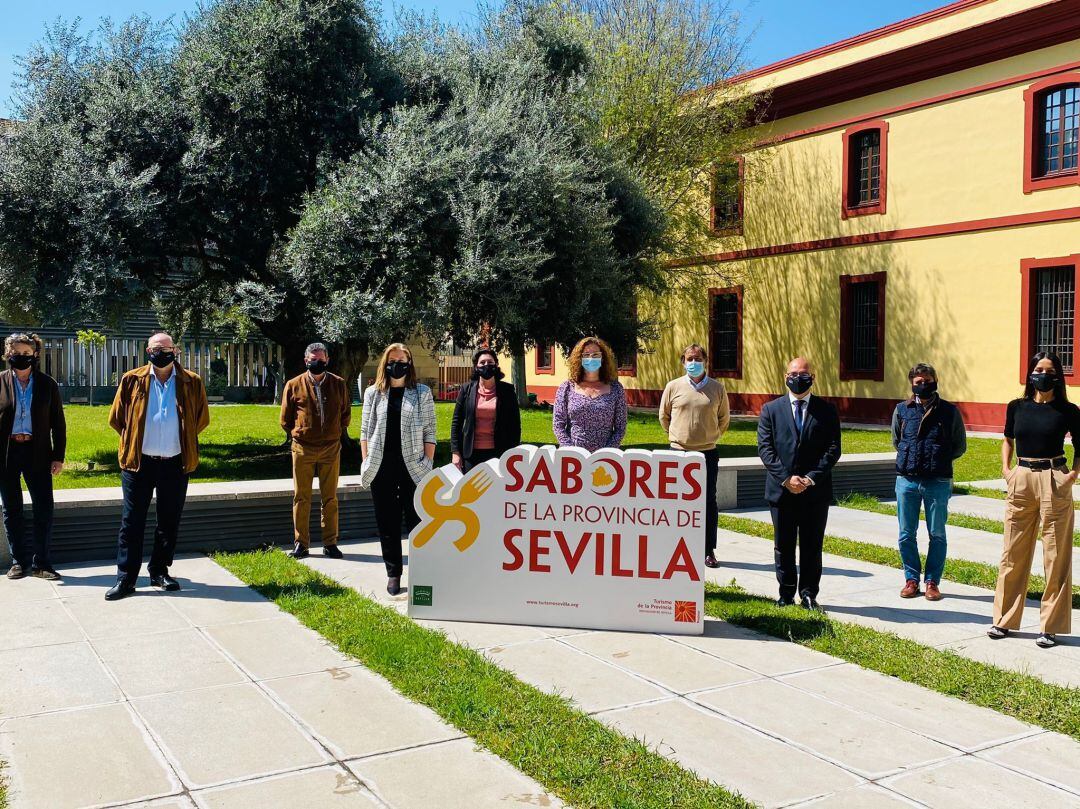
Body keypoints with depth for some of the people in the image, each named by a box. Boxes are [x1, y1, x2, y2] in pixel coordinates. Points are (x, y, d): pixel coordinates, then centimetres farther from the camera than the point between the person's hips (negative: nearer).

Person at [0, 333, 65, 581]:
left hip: (37, 452, 0)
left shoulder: (47, 384, 3)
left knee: (44, 509, -1)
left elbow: (58, 423, 6)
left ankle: (41, 563, 9)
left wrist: (58, 456, 1)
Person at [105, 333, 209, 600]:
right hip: (138, 463, -1)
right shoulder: (131, 380, 1)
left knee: (169, 522, 10)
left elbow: (201, 418, 13)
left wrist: (183, 440, 10)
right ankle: (126, 578, 8)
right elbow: (116, 418, 10)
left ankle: (159, 572, 23)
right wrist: (133, 442, 10)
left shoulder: (192, 382, 2)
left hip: (175, 464, 1)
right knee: (131, 522, 2)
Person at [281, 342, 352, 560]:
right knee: (301, 497, 4)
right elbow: (286, 418, 10)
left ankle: (330, 543, 14)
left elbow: (346, 411, 15)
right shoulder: (294, 385, -1)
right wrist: (297, 434, 11)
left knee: (330, 498, 6)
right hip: (303, 449, 0)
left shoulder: (339, 384, 1)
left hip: (331, 448, 1)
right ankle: (301, 543, 13)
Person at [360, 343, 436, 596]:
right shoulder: (373, 393, 9)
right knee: (387, 522, 7)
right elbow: (366, 430, 11)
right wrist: (366, 462, 3)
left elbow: (429, 432, 2)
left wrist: (428, 463, -4)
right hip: (382, 468, 2)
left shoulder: (422, 393, 4)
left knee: (416, 521, -1)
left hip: (412, 466, -2)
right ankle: (393, 573, 16)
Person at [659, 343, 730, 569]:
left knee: (708, 502, 3)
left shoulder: (717, 388, 2)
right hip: (679, 452, 0)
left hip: (708, 452, 0)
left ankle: (709, 551, 11)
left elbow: (724, 418, 15)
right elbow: (664, 416, 14)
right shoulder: (673, 387, 1)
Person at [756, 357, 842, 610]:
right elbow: (765, 448, -2)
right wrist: (786, 478, -13)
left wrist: (811, 478, -13)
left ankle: (809, 594, 18)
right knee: (783, 547, 8)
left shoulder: (826, 411, 5)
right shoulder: (771, 409, 5)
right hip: (781, 491, 0)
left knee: (812, 547, 6)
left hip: (816, 491, 0)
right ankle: (786, 595, 20)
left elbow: (833, 449, -2)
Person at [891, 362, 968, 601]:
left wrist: (940, 461, 0)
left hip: (938, 482, -1)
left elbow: (960, 446, 10)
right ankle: (912, 579, 19)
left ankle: (932, 581, 16)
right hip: (907, 480, 2)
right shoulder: (901, 410, 5)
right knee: (906, 534, 6)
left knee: (937, 534, 5)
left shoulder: (949, 411, 1)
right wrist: (911, 459, 8)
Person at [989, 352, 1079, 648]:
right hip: (1021, 480, 2)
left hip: (1055, 482, -2)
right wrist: (1006, 468, 8)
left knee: (1056, 556, 2)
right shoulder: (1017, 407, 6)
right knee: (1013, 553, 8)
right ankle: (1004, 620, 18)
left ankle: (1050, 626, 11)